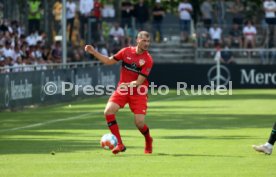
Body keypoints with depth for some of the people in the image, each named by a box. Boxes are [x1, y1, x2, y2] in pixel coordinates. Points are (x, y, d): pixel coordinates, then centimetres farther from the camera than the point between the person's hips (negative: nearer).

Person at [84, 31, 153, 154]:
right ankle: (119, 144, -10)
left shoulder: (148, 60, -13)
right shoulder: (126, 51, -2)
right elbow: (108, 61, 9)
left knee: (139, 123, -12)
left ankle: (148, 141, 24)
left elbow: (139, 82, -18)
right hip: (122, 90, 3)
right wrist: (94, 52, 0)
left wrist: (128, 84, -37)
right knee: (108, 112, -18)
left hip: (138, 93, -3)